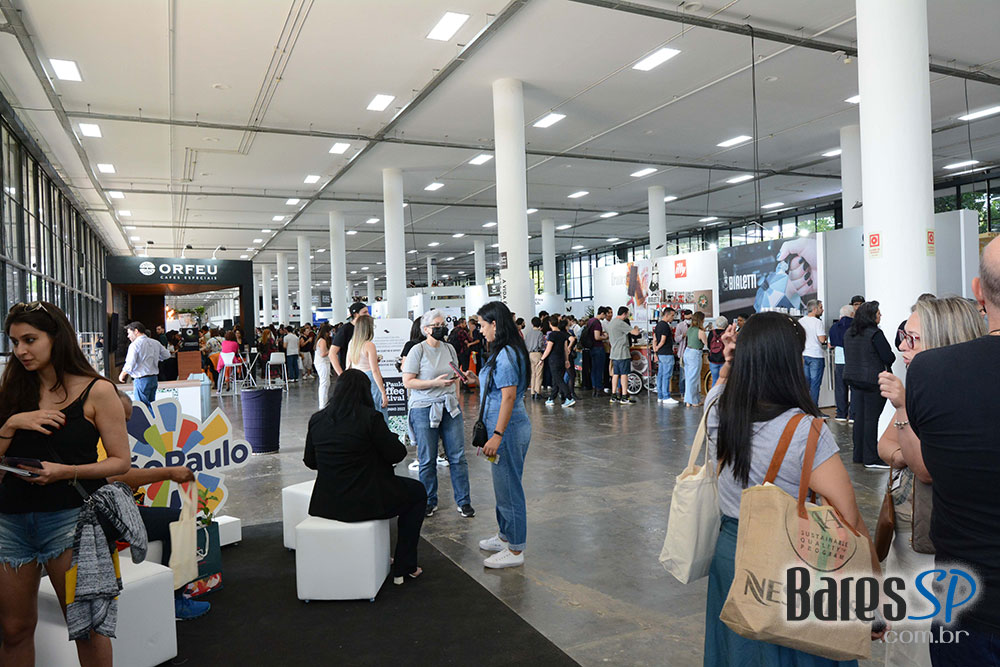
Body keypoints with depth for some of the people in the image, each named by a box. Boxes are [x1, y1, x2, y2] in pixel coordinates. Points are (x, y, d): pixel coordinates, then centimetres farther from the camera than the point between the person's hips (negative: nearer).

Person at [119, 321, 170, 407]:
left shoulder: (135, 344, -12)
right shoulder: (155, 343, 7)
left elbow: (130, 364, -16)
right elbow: (167, 355, 18)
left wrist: (122, 374, 2)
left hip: (141, 380, -7)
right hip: (154, 378, 7)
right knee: (151, 405, 13)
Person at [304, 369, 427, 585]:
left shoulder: (316, 419, 0)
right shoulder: (370, 417, -17)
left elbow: (310, 461, 10)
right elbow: (396, 455, -10)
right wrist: (392, 439, 11)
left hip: (326, 503, 7)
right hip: (363, 500, -7)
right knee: (417, 492, 18)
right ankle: (404, 568, 18)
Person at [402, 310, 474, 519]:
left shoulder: (449, 349, 9)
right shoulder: (418, 351, -8)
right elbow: (407, 382, -12)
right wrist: (435, 383, -19)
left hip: (450, 407, 4)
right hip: (424, 409, -4)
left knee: (458, 456, 3)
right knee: (427, 460, 5)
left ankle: (463, 501, 14)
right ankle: (429, 501, 22)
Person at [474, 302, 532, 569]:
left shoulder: (505, 355, -20)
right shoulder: (507, 351, 11)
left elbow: (509, 397, -25)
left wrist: (497, 435, -25)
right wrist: (478, 380, 20)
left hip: (508, 429, -10)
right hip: (509, 428, 10)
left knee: (509, 488, 0)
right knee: (504, 485, 21)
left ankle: (515, 551, 11)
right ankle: (505, 536, 37)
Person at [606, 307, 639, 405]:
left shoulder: (610, 323, 13)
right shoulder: (621, 323, -15)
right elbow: (636, 333, -17)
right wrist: (636, 328, 6)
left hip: (614, 353, 9)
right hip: (622, 353, -9)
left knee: (615, 374, 11)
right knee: (624, 374, -5)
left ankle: (613, 396, 14)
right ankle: (624, 397, -5)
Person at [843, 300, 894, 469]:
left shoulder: (848, 333, 8)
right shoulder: (875, 333, -15)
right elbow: (889, 357, -13)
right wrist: (887, 361, 8)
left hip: (853, 378, 7)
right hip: (872, 380, -7)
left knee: (859, 416, 13)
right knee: (871, 418, -3)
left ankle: (859, 454, 19)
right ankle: (871, 459, 0)